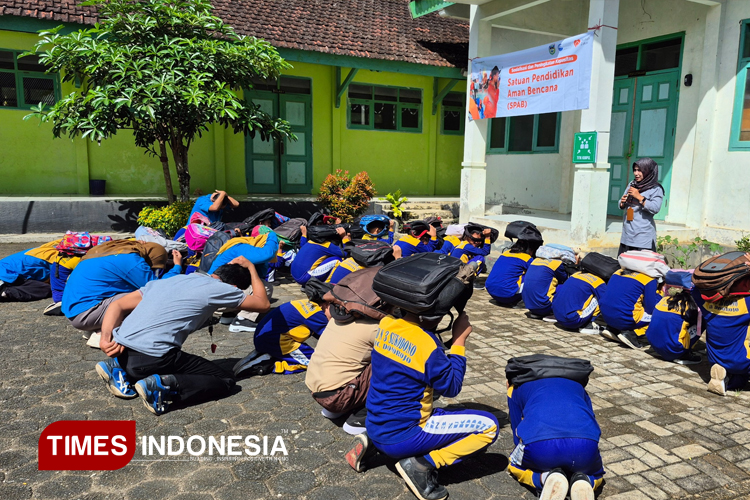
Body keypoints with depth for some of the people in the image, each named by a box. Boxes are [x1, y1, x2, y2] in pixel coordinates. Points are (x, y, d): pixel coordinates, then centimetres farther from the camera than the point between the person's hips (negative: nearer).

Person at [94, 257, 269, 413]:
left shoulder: (172, 279, 20)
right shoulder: (220, 289, 2)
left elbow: (118, 305, 13)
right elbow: (263, 304, 15)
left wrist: (106, 339, 2)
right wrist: (251, 267, 27)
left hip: (122, 352, 8)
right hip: (151, 358, -8)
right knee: (225, 381, 4)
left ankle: (119, 368, 14)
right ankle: (162, 386, -15)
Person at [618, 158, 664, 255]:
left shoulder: (656, 189, -4)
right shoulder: (632, 184, 13)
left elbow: (655, 208, -17)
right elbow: (622, 206, 18)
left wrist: (639, 197, -16)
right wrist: (622, 202, -5)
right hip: (627, 234, 6)